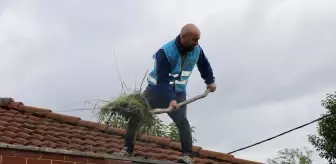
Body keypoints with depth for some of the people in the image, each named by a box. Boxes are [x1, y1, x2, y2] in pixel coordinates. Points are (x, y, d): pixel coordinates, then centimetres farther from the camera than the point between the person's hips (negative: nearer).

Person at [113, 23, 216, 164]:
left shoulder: (196, 50, -10)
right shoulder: (165, 52, -27)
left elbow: (204, 64, 15)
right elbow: (162, 80, -32)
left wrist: (210, 81, 21)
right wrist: (170, 99, -41)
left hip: (178, 93, 2)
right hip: (156, 90, -2)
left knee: (182, 122, -18)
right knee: (135, 116, -7)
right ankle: (128, 149, 5)